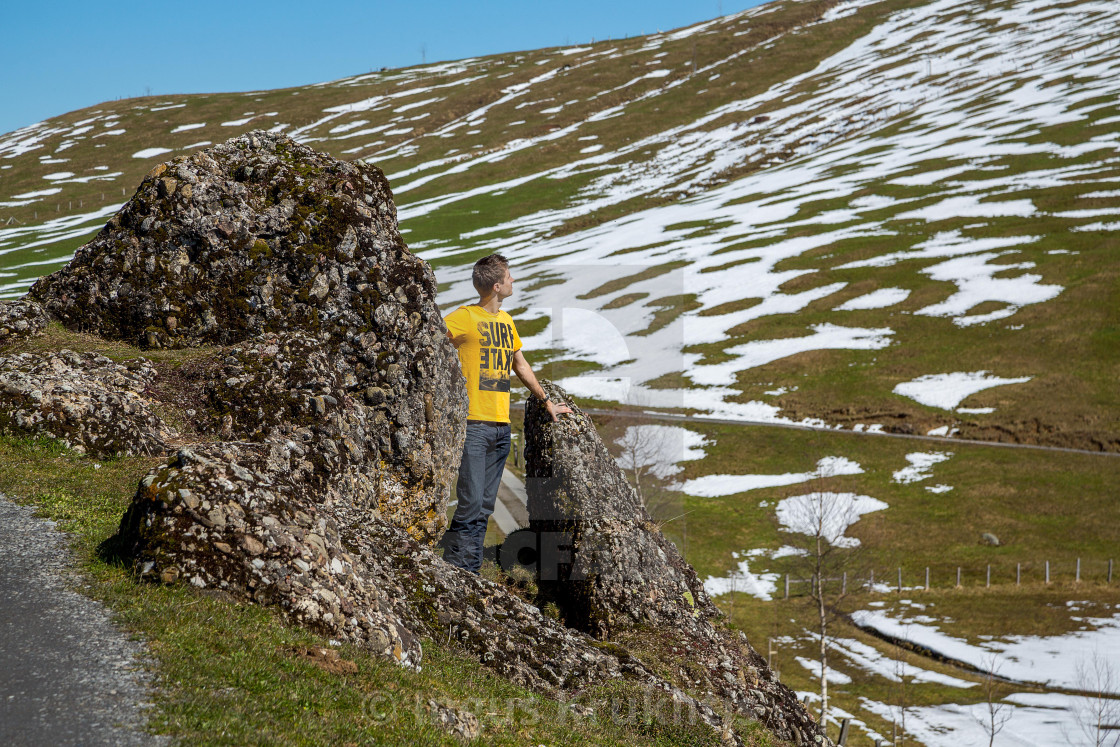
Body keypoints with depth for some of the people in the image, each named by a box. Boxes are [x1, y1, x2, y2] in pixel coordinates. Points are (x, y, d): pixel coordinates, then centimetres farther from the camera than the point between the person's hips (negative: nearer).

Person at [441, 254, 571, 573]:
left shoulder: (507, 321, 18)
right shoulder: (464, 317, -6)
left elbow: (520, 365, 31)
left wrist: (547, 401, 36)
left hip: (501, 426, 7)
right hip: (472, 423, -7)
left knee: (484, 508, 6)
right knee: (470, 505, -11)